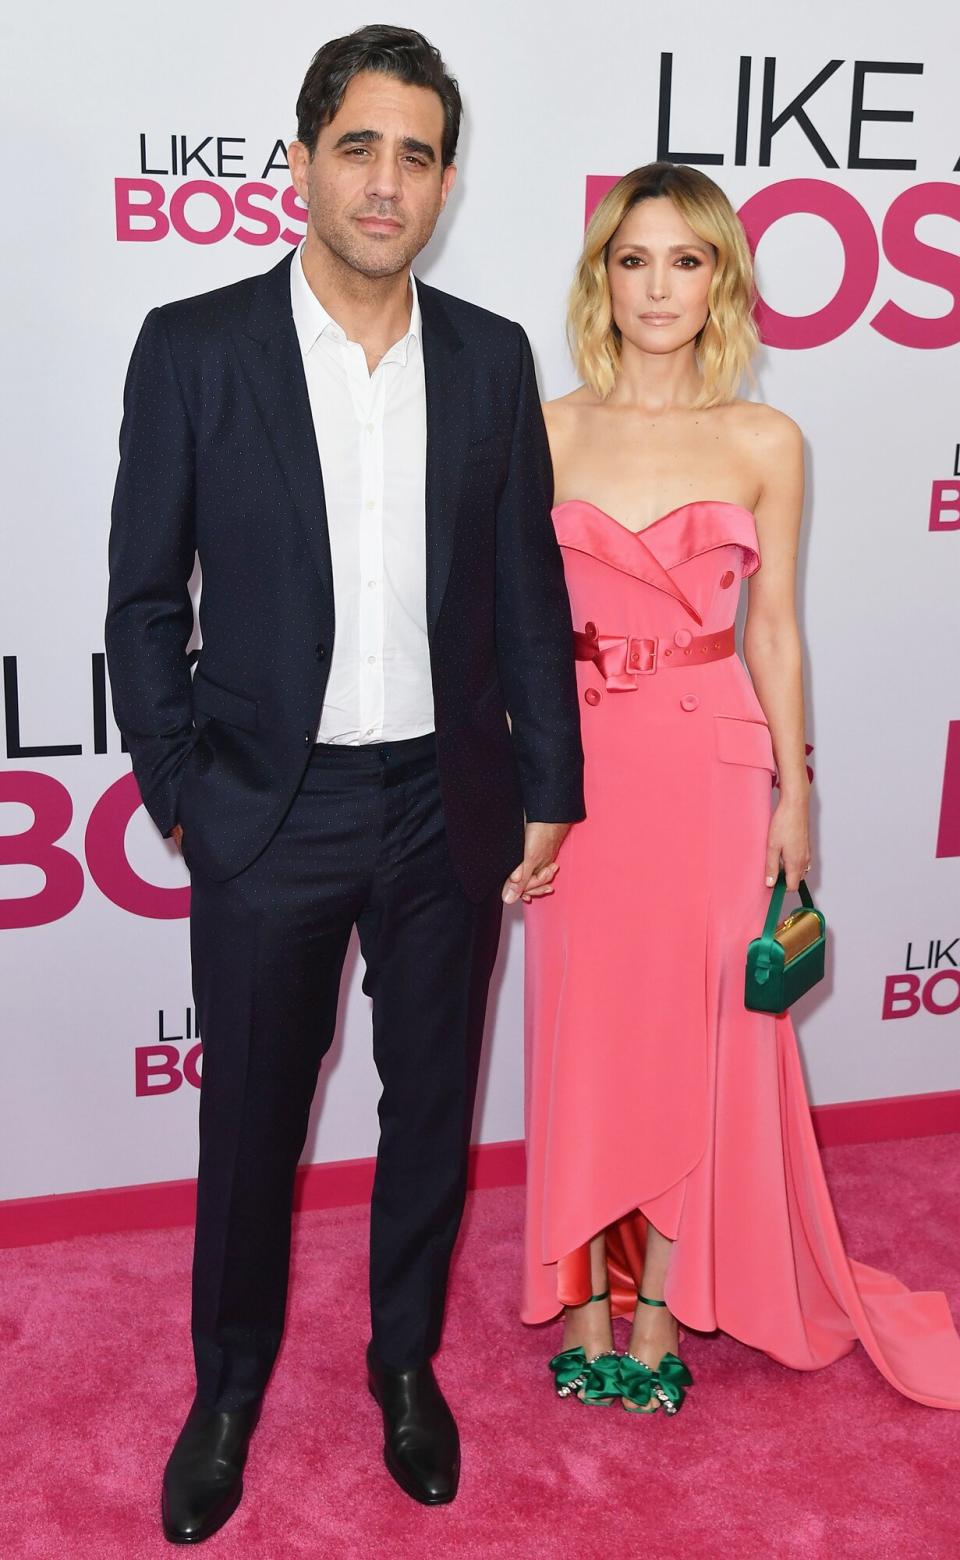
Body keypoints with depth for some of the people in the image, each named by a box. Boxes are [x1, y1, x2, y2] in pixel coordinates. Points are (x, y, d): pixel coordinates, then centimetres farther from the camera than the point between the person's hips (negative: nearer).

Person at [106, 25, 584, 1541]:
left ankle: (407, 1359, 39)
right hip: (270, 813, -2)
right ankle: (228, 1388, 35)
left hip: (450, 810, 2)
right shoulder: (193, 348, -6)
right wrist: (181, 793, -4)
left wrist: (549, 790, 3)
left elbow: (528, 587, 5)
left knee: (431, 1105, 16)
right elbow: (144, 598, -2)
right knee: (250, 1122, 13)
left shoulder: (492, 358, 2)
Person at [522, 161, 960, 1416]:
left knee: (695, 1023, 6)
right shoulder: (548, 433, 1)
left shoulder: (766, 444, 1)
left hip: (712, 761, 0)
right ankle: (585, 1296, 24)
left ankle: (666, 1303, 23)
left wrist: (793, 790, 5)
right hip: (582, 760, 1)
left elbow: (773, 628, 5)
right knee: (584, 1024, 8)